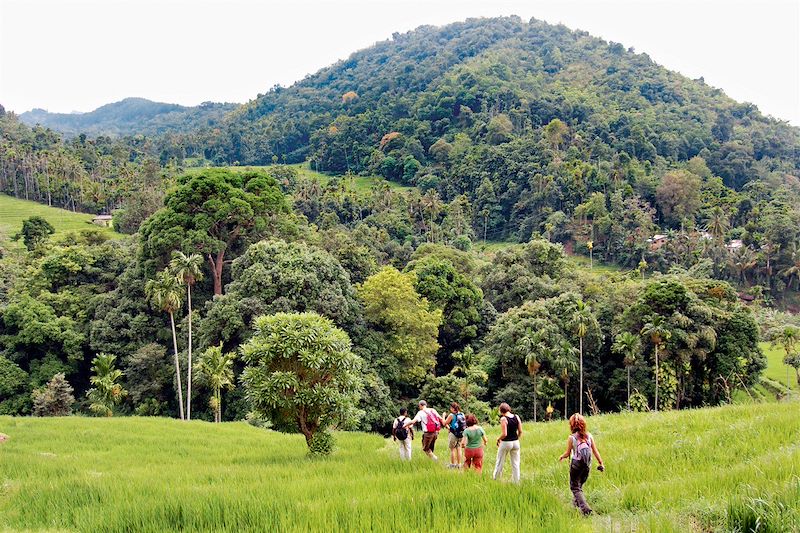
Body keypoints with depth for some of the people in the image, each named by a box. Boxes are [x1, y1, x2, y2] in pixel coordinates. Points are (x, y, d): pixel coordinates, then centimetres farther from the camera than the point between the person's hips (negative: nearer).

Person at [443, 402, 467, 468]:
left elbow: (445, 423, -6)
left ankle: (453, 465, 9)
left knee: (452, 449, 5)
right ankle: (459, 464, 15)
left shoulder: (451, 415, -14)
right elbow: (464, 425, 12)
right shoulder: (462, 415, 3)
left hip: (453, 435, -5)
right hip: (461, 435, 5)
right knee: (459, 449, 12)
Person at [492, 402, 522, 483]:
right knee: (515, 464, 12)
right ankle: (516, 481, 15)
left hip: (506, 443, -5)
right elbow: (520, 431, 4)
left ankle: (495, 480, 22)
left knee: (500, 463, 11)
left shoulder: (503, 419, -15)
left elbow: (504, 434, -20)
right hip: (516, 442, 5)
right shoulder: (517, 417, 0)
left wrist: (498, 439, -2)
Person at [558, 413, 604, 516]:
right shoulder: (589, 436, -3)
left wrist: (561, 457, 15)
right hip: (587, 465, 5)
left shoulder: (571, 438, -13)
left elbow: (568, 453, -6)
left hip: (576, 464, -5)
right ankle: (576, 502, 42)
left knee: (575, 487, 3)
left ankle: (585, 508, -12)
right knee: (579, 484, 26)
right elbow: (595, 451, 0)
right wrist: (601, 463, 10)